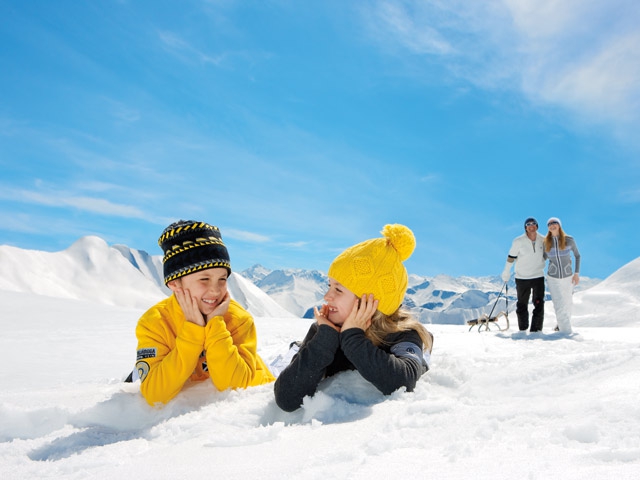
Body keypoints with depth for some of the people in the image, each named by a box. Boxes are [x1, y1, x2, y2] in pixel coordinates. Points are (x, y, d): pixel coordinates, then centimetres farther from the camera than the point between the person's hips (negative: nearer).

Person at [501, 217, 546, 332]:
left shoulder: (542, 240, 1)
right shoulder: (518, 241, -8)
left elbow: (545, 255, 18)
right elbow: (511, 258, -3)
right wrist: (506, 273, -1)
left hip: (538, 276, 2)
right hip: (522, 278, -2)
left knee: (539, 305, -3)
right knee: (522, 305, 7)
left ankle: (536, 329, 4)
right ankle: (523, 329, 19)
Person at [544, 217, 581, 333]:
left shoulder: (569, 240, -9)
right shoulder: (546, 243, -4)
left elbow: (577, 255, 3)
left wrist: (577, 273, -3)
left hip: (568, 276, 0)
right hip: (553, 277, 0)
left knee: (568, 304, 10)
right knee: (559, 305, -7)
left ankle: (562, 323, 36)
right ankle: (566, 330, 2)